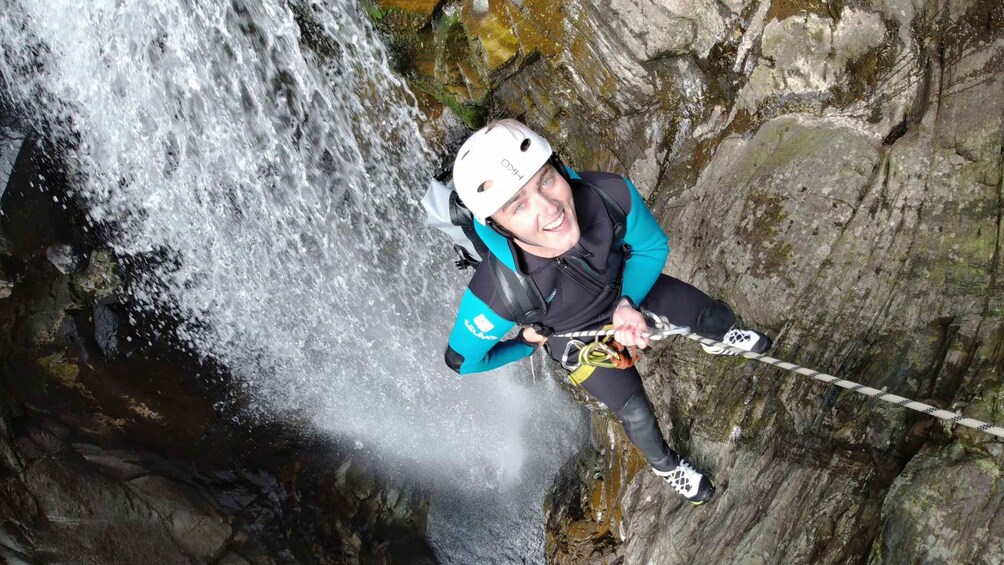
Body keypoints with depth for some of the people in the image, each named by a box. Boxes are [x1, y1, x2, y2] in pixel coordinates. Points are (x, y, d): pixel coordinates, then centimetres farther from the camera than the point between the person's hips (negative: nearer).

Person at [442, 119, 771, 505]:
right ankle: (665, 465, 47)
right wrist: (531, 343, -10)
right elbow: (461, 360, -22)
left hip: (628, 286, 3)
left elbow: (652, 247, -15)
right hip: (576, 336, -2)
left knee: (717, 316, 16)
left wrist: (627, 304, -29)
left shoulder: (611, 194, -40)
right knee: (636, 413, 10)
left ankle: (720, 339, 57)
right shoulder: (496, 295, -46)